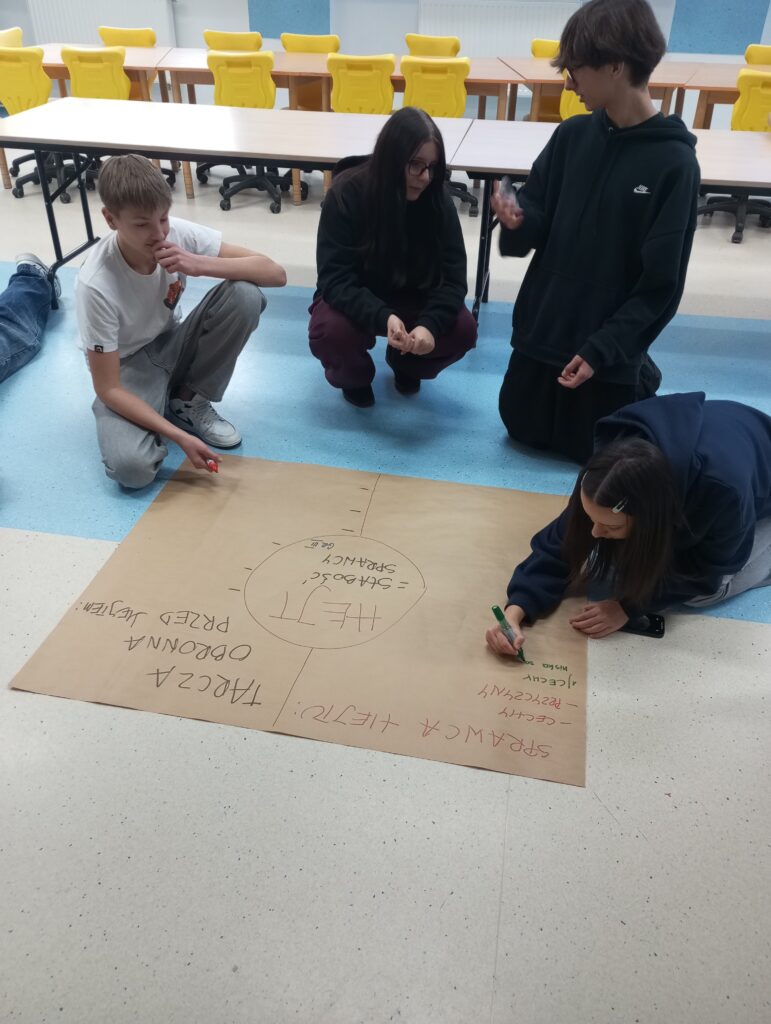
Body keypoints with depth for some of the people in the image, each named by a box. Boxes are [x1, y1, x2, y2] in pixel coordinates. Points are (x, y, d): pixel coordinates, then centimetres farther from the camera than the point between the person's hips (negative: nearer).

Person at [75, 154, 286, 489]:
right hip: (128, 366, -4)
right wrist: (179, 437, -34)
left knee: (245, 295, -23)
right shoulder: (96, 285, -29)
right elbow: (107, 389, -24)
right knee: (131, 466, -33)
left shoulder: (179, 233, -20)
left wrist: (202, 265, -35)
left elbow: (276, 274, -20)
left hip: (169, 345, 5)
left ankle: (189, 401, -3)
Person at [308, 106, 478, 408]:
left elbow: (453, 277, -18)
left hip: (412, 300, 2)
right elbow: (335, 278, -28)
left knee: (463, 330, -23)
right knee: (330, 331, -35)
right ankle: (354, 375, 3)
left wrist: (430, 323, -40)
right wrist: (382, 317, -46)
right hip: (354, 298, -2)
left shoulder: (438, 200, -17)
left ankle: (406, 364, 11)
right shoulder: (347, 193, -24)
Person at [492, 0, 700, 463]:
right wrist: (518, 220, -20)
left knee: (592, 450, 11)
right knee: (523, 429, 19)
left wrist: (604, 350, -20)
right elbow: (540, 219, 3)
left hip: (608, 346, -5)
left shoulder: (674, 163, -17)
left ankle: (640, 382, 38)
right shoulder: (572, 135, -3)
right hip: (542, 326, 5)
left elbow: (661, 283, -16)